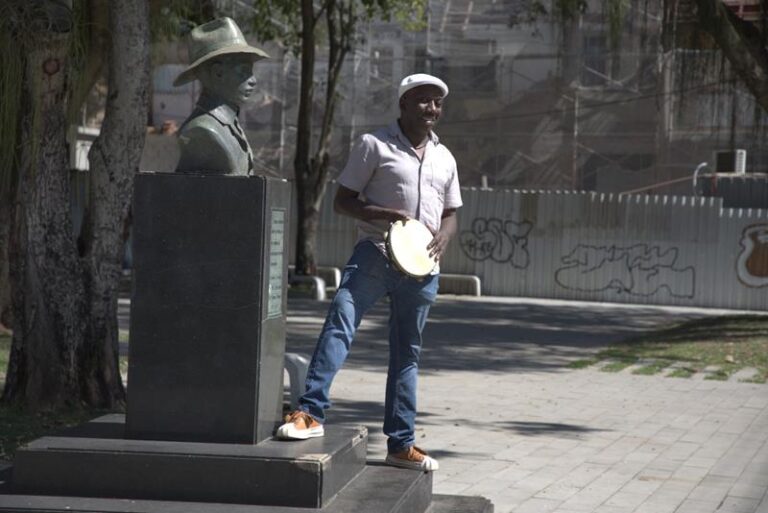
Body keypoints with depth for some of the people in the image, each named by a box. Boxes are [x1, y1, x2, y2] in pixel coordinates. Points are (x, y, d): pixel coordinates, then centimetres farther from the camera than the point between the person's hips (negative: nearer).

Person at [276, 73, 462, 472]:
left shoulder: (444, 158, 17)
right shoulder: (375, 145, 1)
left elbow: (450, 214, 23)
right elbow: (342, 200, -2)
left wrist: (443, 238, 0)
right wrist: (384, 215, -18)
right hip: (375, 254, -5)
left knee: (407, 353, 10)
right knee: (339, 323, -25)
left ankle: (401, 443, 16)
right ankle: (311, 412, -31)